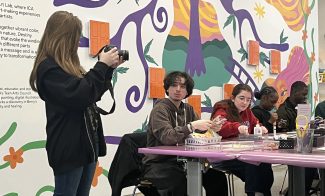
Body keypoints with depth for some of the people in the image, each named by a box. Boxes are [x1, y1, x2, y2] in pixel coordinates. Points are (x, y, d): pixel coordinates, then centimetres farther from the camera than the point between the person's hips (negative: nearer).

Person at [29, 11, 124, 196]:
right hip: (69, 147, -9)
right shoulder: (49, 68, -14)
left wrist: (109, 68, 10)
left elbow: (93, 93, 21)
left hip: (87, 143, 9)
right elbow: (80, 95, -24)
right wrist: (102, 65, -15)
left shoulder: (67, 65, 13)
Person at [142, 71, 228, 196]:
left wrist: (211, 128, -14)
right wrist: (192, 126, -34)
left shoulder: (188, 109, 13)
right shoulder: (160, 109, -11)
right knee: (181, 182, -35)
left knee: (217, 177, -10)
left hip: (181, 162, 7)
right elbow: (167, 137, -26)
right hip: (159, 165, -6)